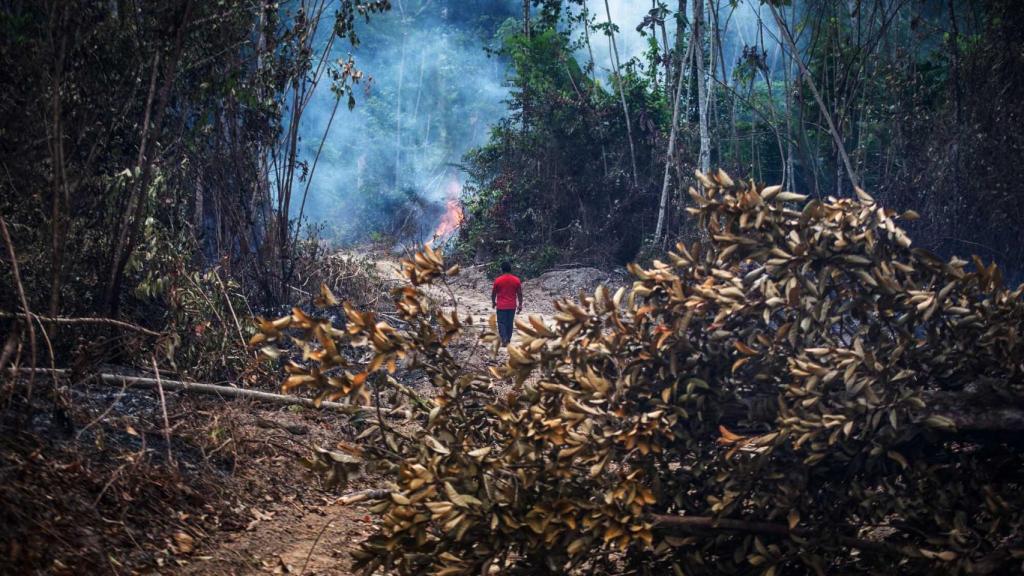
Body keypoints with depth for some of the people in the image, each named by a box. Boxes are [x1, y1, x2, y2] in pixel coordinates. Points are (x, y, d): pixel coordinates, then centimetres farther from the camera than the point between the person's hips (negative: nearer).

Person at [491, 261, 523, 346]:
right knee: (510, 323, 13)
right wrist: (520, 305, 10)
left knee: (502, 323, 1)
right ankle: (508, 340, 19)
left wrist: (493, 302, 17)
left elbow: (493, 293, 1)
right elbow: (520, 294, 1)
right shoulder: (516, 280, -3)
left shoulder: (498, 280, -8)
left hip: (501, 306, -2)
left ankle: (504, 340, -13)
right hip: (512, 306, 2)